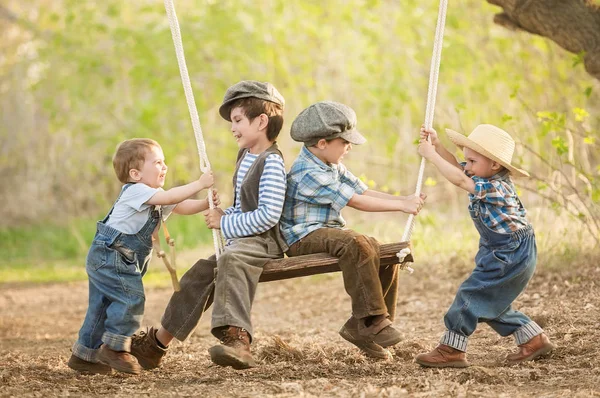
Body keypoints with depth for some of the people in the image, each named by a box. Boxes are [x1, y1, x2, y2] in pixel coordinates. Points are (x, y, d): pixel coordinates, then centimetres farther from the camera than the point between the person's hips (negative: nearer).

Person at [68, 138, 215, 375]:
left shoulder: (155, 197, 16)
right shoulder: (135, 191, -16)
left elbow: (183, 207, 10)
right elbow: (170, 198, -27)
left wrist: (207, 203, -6)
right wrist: (199, 185, -24)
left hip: (104, 260, 10)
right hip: (110, 255, -10)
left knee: (104, 305, 12)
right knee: (131, 298, -15)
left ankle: (85, 355, 18)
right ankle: (115, 348, -8)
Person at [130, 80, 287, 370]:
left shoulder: (271, 162, -15)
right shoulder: (245, 156, 16)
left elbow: (268, 215, -23)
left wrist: (225, 224, -15)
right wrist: (225, 214, 9)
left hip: (263, 241, -11)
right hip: (240, 240, 11)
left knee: (231, 260, -38)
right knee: (198, 276, 10)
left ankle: (236, 338, -56)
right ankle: (155, 345, 24)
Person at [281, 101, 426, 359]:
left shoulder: (334, 167, 15)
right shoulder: (308, 173, -18)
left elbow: (364, 192, 8)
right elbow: (357, 202, -21)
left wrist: (404, 200, -6)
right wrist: (401, 206, -19)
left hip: (330, 234, 10)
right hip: (304, 238, -10)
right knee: (355, 244, -36)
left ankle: (360, 327, -1)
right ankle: (372, 319, -33)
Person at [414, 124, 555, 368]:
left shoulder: (495, 187, -25)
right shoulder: (490, 180, 4)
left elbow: (459, 179, -33)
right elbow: (458, 168, 13)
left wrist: (431, 155, -28)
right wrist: (437, 145, 0)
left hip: (512, 256, -11)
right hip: (508, 254, 11)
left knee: (472, 294, -10)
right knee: (492, 303, 16)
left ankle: (451, 350, -5)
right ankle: (534, 340, 23)